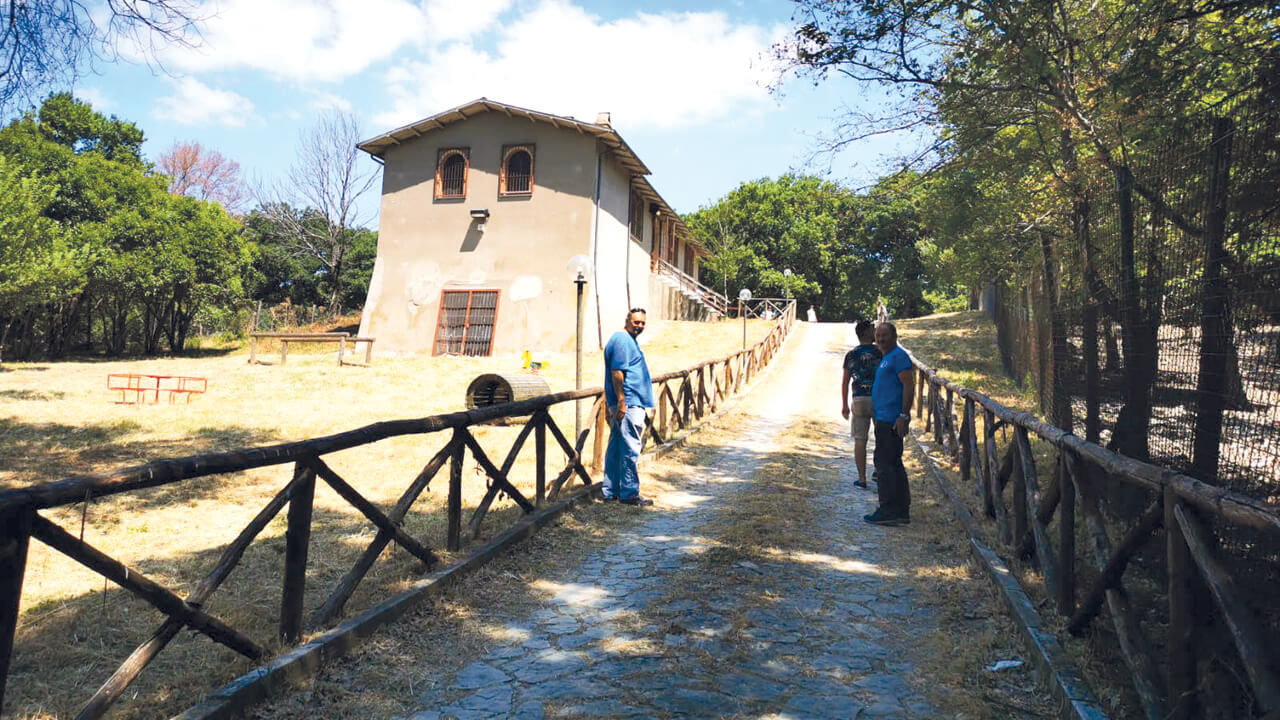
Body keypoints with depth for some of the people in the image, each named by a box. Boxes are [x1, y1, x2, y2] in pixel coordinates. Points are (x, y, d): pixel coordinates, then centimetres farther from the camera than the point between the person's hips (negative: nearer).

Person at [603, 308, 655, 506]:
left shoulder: (629, 340, 21)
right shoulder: (622, 340, -13)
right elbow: (616, 372, -20)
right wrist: (621, 402, -23)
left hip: (627, 403, 11)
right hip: (628, 404, -11)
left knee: (616, 448, 13)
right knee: (630, 450, -6)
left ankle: (611, 491, 19)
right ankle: (629, 493, 0)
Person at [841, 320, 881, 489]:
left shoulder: (851, 355, 2)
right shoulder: (880, 352, -4)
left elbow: (845, 382, 4)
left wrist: (844, 405, 12)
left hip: (859, 400, 1)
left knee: (860, 440, 4)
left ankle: (862, 478, 4)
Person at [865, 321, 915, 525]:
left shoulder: (898, 356, -11)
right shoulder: (886, 358, 20)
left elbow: (909, 386, -18)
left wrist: (904, 416, -23)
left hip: (891, 420, -11)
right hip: (885, 419, 11)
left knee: (884, 463, -8)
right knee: (894, 464, 13)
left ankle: (888, 511, -4)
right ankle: (901, 511, 18)